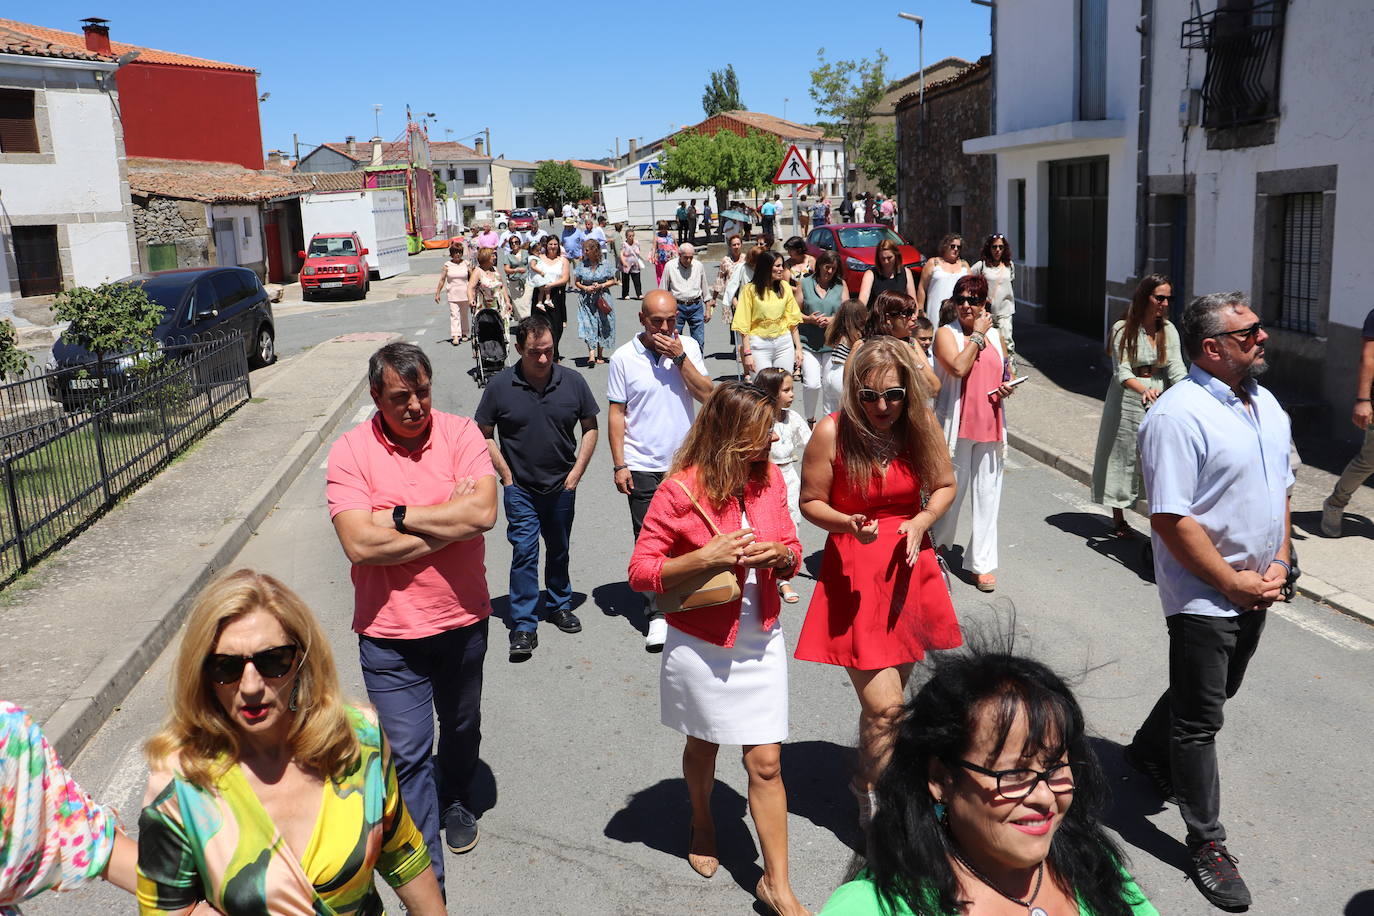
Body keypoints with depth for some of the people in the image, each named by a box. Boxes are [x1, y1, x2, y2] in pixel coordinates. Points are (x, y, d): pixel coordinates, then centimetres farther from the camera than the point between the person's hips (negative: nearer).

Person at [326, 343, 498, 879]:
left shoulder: (460, 433, -8)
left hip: (463, 619, 2)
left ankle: (455, 802, 53)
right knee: (407, 753, 1)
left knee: (462, 727, 24)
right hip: (390, 633, -2)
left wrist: (396, 517, -20)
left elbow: (483, 512, -22)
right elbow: (360, 544, -23)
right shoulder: (349, 452, -12)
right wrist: (448, 521, -20)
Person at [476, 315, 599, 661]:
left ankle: (560, 606, 37)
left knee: (559, 550, 17)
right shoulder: (500, 386, -9)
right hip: (520, 488, -2)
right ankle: (523, 626, 2)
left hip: (562, 486, 2)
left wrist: (577, 470, -1)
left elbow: (590, 427, 6)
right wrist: (506, 474, -5)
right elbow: (484, 434, 0)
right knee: (524, 551, -6)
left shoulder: (572, 382, -5)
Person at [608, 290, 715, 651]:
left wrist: (680, 358, -16)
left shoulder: (688, 347, 2)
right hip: (642, 466, -2)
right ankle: (657, 615, 7)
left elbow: (706, 394, -6)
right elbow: (616, 414, -2)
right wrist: (619, 465, -6)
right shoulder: (623, 357, -5)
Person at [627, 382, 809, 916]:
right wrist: (706, 558, -27)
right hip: (702, 646, -3)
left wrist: (781, 556, -16)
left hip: (761, 643, 3)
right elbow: (640, 571, -14)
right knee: (703, 744, 20)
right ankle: (702, 825, 50)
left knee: (766, 762, 3)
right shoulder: (681, 490, -17)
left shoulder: (769, 479, -3)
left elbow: (791, 550, 8)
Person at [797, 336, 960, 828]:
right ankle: (881, 806, 12)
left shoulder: (922, 427, -4)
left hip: (908, 567, 4)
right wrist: (847, 523, -23)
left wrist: (922, 521, -9)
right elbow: (811, 502, -4)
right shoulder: (832, 432, -13)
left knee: (886, 699, 16)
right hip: (853, 575, -4)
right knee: (884, 707, -9)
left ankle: (866, 782, 41)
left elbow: (945, 485, 10)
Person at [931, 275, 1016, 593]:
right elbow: (958, 367, -20)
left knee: (988, 493, 3)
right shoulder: (946, 334, -2)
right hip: (957, 423, -4)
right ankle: (938, 545, 30)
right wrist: (978, 334, -10)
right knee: (951, 488, 5)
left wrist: (1008, 386, 3)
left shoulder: (995, 335, 13)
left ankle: (982, 563, 11)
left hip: (990, 423, 4)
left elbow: (1006, 372, 25)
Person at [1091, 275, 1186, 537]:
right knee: (1124, 456, 5)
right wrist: (1143, 389, -35)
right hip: (1128, 400, -3)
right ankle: (1118, 519, 18)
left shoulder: (1169, 330, 5)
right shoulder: (1123, 329, -7)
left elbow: (1176, 368, -4)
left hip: (1159, 399, 3)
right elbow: (1122, 371, -16)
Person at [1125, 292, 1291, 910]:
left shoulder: (1267, 406, 7)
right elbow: (1171, 520, -24)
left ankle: (1148, 754, 48)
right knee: (1199, 719, 3)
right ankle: (1206, 845, 16)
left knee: (1215, 691, 24)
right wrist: (1232, 582, -17)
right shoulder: (1178, 415, -21)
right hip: (1204, 596, -8)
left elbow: (1281, 488, 17)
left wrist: (1278, 563, 4)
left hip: (1255, 590, 9)